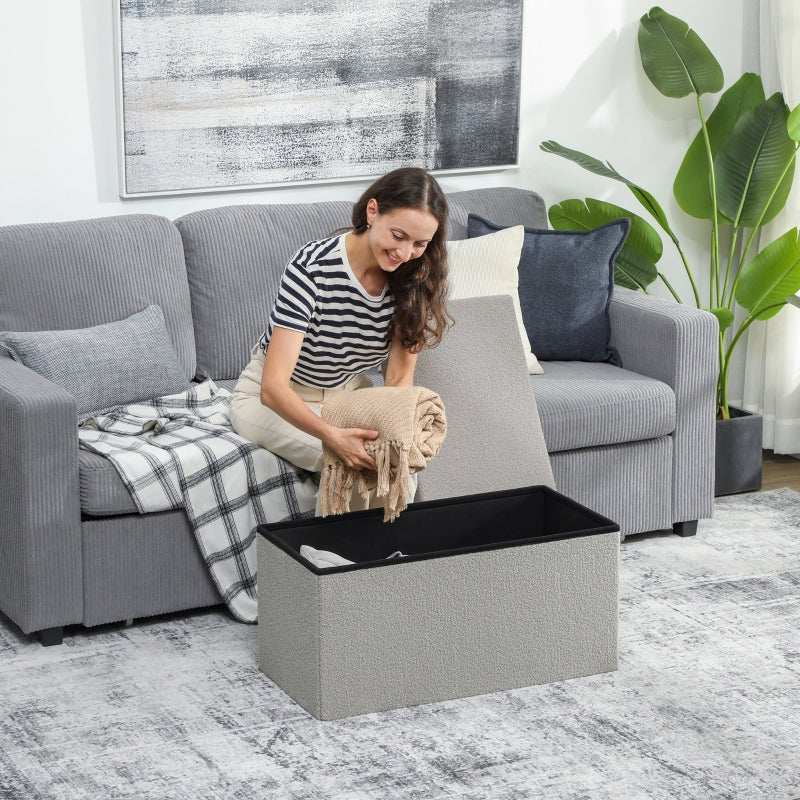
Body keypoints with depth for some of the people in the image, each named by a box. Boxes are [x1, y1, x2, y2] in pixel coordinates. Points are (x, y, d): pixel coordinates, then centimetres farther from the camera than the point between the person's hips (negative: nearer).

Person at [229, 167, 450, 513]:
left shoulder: (414, 278, -14)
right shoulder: (313, 267, -30)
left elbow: (400, 377, -10)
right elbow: (274, 387, -34)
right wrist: (334, 436, -52)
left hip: (348, 392, 5)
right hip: (271, 399, -5)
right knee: (350, 464, -30)